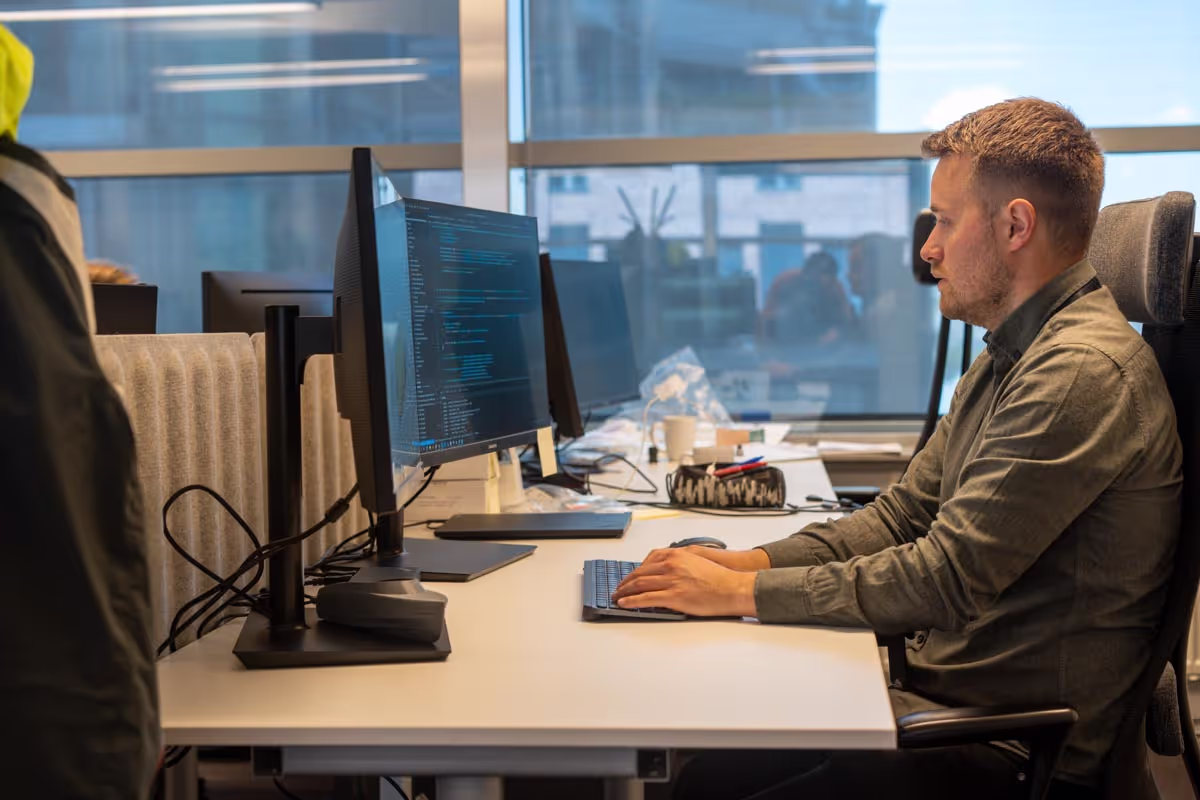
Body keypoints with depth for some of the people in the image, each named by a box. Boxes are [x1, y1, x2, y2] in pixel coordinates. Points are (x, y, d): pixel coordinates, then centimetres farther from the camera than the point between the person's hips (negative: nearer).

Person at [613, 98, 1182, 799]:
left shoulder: (1084, 372, -21)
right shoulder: (1009, 360, 14)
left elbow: (946, 580, -24)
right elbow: (902, 515, 15)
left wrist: (742, 592, -17)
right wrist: (749, 561, 1)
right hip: (946, 701, 9)